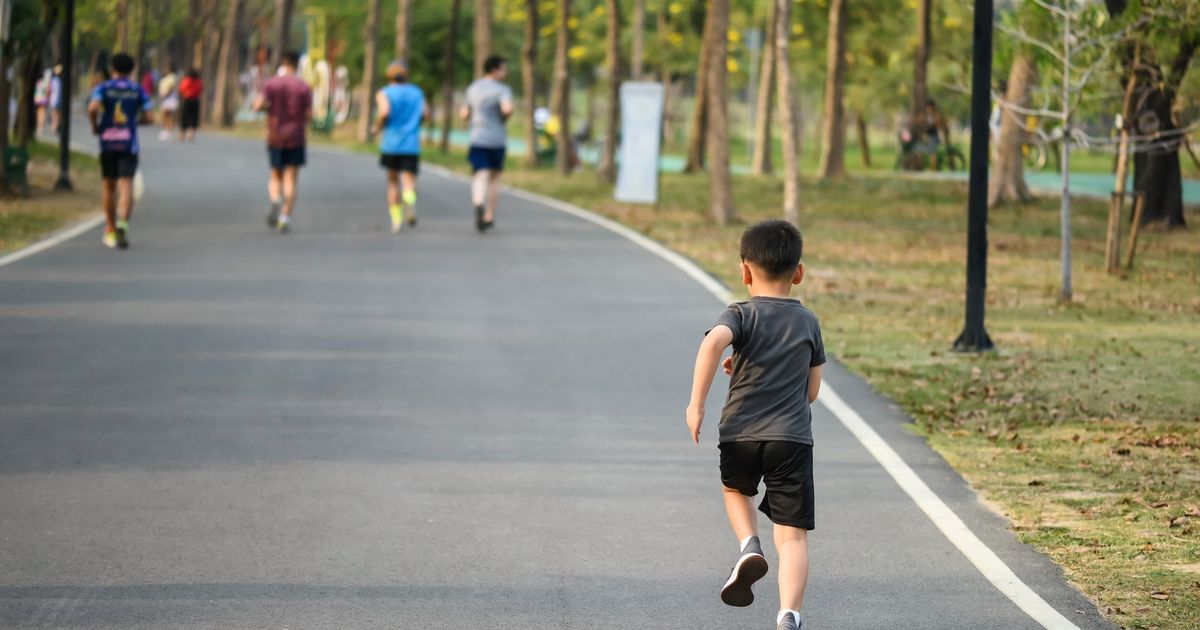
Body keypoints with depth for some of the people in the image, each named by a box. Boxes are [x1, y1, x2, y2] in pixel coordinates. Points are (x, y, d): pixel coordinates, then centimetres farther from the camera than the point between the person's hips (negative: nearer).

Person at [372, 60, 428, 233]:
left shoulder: (384, 93, 0)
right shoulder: (417, 92, 10)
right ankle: (410, 200, -41)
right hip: (411, 145, 1)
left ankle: (396, 219, 14)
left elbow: (384, 112, -17)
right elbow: (426, 114, 4)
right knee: (409, 182, -6)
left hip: (390, 143, 0)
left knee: (393, 181, 18)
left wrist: (378, 127, 1)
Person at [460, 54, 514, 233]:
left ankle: (478, 203, -39)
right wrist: (505, 117, -5)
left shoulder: (472, 89, 9)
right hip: (498, 139, -2)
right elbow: (508, 108, -27)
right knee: (494, 178, 16)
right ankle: (489, 218, 21)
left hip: (478, 139, 2)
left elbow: (464, 114, 15)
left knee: (479, 177, -8)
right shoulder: (502, 90, -8)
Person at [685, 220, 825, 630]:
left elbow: (713, 342, -22)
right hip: (793, 437, 1)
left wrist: (696, 404, -17)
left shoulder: (742, 315, 2)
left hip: (740, 435, -1)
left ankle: (749, 547, 7)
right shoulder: (808, 322, 12)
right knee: (793, 536, -1)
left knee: (736, 489, 33)